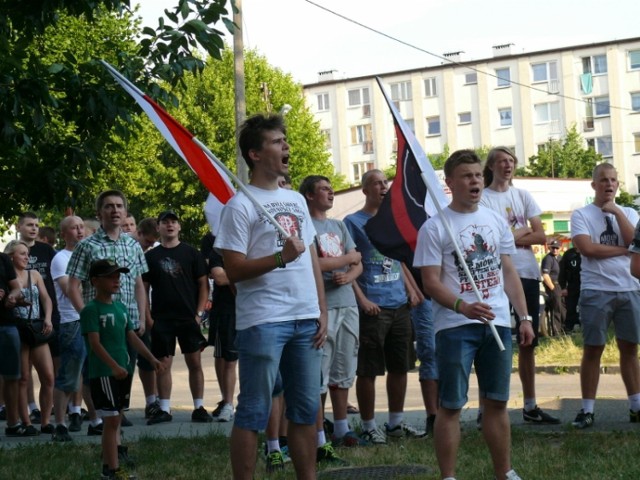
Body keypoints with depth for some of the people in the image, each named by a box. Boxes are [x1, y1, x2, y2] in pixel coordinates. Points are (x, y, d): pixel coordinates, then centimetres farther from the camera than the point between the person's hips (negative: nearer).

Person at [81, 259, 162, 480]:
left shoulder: (121, 308, 13)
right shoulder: (91, 310, -10)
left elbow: (132, 337, 15)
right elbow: (95, 343, -17)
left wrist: (151, 358, 7)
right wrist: (114, 366, -25)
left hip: (124, 370, 8)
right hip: (103, 372, -8)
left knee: (115, 417, 12)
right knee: (111, 419, -9)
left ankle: (109, 460, 20)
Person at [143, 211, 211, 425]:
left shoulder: (191, 253, 5)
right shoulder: (151, 256, 7)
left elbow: (203, 284, 5)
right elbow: (143, 288, 8)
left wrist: (199, 313, -4)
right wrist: (148, 318, -2)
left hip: (188, 318, -1)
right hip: (161, 319, 1)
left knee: (195, 363, 0)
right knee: (163, 364, 2)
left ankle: (199, 408, 6)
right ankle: (164, 409, 9)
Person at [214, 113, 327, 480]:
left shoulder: (297, 200, 16)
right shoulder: (241, 206, -6)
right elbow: (234, 271, -10)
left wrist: (322, 312, 10)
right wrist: (281, 257, -20)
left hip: (306, 319, 7)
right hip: (263, 322, -7)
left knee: (307, 409, 10)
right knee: (254, 412, -2)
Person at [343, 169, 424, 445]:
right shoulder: (353, 222, -3)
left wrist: (410, 290, 11)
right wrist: (362, 299, -16)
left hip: (400, 305, 7)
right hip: (373, 307, -7)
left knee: (400, 367, 11)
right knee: (368, 370, -2)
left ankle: (396, 423, 22)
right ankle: (369, 427, 5)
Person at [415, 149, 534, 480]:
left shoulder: (496, 221, 11)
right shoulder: (434, 227, -6)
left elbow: (509, 273, 15)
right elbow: (430, 282, -10)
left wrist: (524, 317, 8)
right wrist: (462, 307, -26)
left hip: (497, 324, 5)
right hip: (455, 327, -5)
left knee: (497, 402, 12)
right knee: (450, 405, -2)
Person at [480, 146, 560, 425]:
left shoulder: (522, 196, 13)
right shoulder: (483, 198, -2)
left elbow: (541, 236, 4)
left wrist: (510, 236, -8)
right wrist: (523, 231, -5)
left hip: (528, 276, 5)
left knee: (528, 343, 11)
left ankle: (530, 407, 20)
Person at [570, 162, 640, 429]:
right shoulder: (582, 215, 0)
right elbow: (587, 248, -15)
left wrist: (617, 212, -9)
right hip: (596, 291, -3)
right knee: (593, 349, 0)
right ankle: (587, 409, 4)